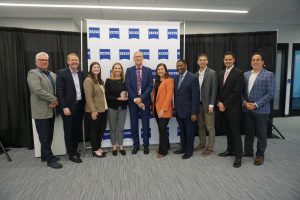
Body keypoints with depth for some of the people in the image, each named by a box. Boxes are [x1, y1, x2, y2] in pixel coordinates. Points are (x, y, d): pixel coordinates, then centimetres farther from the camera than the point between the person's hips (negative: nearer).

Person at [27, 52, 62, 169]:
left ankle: (45, 155, 29)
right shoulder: (33, 73, -6)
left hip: (51, 110, 7)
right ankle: (50, 159, 9)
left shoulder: (53, 74, 16)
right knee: (45, 137, 1)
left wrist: (55, 102, -7)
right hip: (41, 111, -7)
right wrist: (54, 99, -16)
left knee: (49, 136, 15)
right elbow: (38, 90, -20)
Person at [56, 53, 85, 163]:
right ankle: (71, 154, 16)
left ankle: (74, 150, 30)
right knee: (69, 131, 5)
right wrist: (64, 107, -17)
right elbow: (59, 91, -12)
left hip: (79, 105, 5)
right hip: (68, 106, -5)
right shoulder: (62, 73, -7)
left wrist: (84, 104, 6)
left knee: (77, 130, 14)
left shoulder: (81, 73, 9)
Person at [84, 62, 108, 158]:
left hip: (103, 109, 8)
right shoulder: (88, 80, -12)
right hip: (94, 111, -8)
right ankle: (95, 150, 18)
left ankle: (99, 147, 29)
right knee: (94, 130, 6)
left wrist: (105, 107, 9)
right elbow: (88, 97, -18)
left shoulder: (100, 80, 14)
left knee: (101, 129, 14)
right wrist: (93, 111, -21)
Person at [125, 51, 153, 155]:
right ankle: (136, 145, 21)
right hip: (133, 101, 0)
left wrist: (141, 98, -14)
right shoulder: (129, 70, 4)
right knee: (134, 124, 7)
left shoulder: (148, 70, 4)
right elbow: (128, 86, -3)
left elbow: (150, 86, -4)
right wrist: (135, 99, -12)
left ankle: (146, 145, 20)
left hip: (145, 100, 0)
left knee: (145, 124, 7)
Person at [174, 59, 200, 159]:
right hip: (179, 111, 6)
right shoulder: (177, 78, 9)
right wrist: (175, 108, 8)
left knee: (189, 132, 9)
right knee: (182, 131, 18)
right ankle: (183, 147, 35)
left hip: (188, 111, -6)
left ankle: (189, 151, 25)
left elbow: (195, 97, -15)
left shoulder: (193, 78, -12)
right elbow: (175, 94, 10)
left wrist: (194, 113, -17)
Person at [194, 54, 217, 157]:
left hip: (208, 104, -5)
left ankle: (210, 147, 13)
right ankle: (202, 143, 29)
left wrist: (211, 104, -15)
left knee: (210, 127, 2)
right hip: (198, 104, 5)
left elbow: (214, 90, -10)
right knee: (200, 125, 14)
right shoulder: (196, 74, 9)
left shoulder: (212, 73, -6)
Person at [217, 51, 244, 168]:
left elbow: (236, 92, -16)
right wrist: (219, 102, -3)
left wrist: (225, 104, -15)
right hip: (222, 107, 6)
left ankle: (238, 156, 10)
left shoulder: (238, 73, -9)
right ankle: (230, 150, 30)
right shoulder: (221, 73, 13)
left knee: (235, 132, 0)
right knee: (227, 131, 15)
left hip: (233, 108, -6)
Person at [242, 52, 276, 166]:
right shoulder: (246, 74, 9)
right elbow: (241, 91, 10)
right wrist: (244, 102, -6)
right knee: (248, 132, 15)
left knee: (261, 134, 8)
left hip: (261, 110, -4)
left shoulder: (269, 75, -5)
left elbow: (270, 94, -11)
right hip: (247, 110, 4)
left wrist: (256, 104, -16)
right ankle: (248, 152, 31)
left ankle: (260, 155, 24)